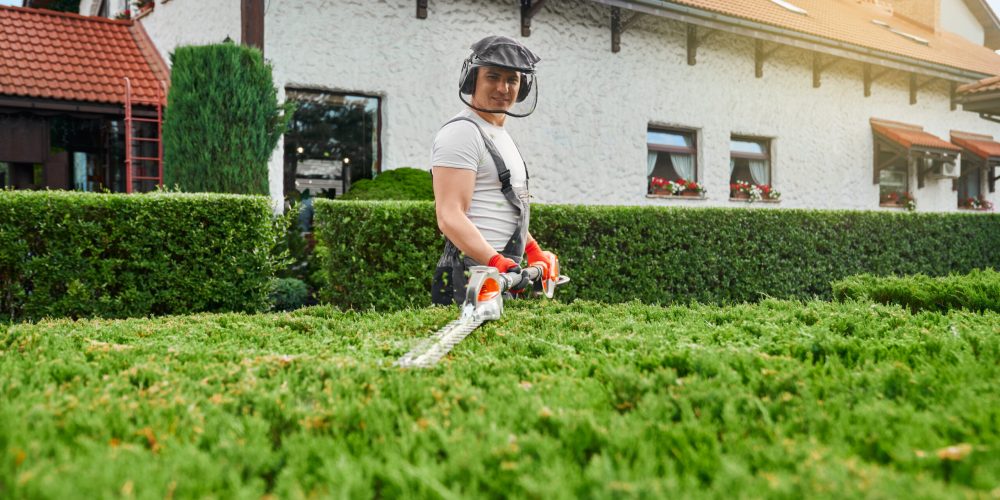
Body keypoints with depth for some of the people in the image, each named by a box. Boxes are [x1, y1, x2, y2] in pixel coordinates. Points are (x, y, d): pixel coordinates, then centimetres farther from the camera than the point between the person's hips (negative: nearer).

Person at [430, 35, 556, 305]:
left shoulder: (502, 136, 20)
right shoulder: (461, 132, -10)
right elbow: (449, 216, -20)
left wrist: (535, 252, 25)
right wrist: (497, 261, -29)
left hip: (502, 274, 9)